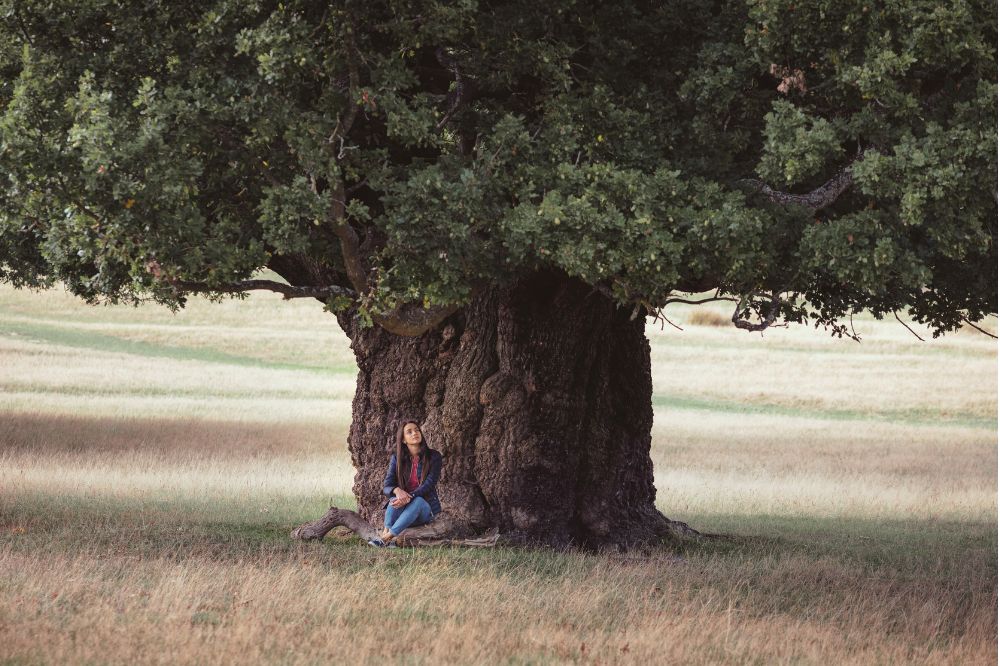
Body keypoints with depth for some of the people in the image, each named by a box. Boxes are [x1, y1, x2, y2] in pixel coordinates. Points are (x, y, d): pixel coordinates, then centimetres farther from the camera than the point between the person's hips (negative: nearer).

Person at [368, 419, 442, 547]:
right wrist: (397, 490, -32)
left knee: (417, 501, -36)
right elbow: (386, 486, -6)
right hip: (403, 509, 2)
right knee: (395, 498, -32)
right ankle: (387, 536, -48)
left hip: (427, 508, -2)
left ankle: (386, 537, -45)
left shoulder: (433, 456, -4)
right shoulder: (396, 458, 3)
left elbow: (429, 485, -15)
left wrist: (409, 497, -32)